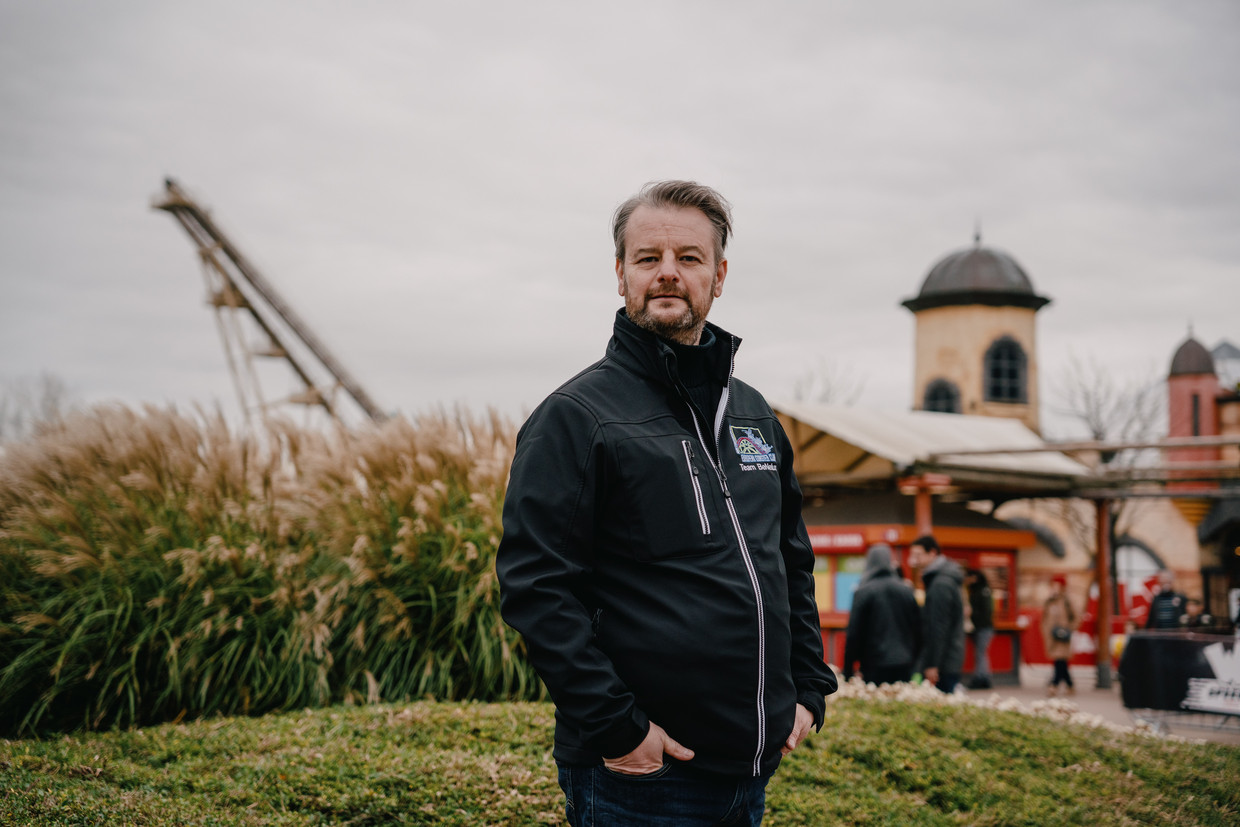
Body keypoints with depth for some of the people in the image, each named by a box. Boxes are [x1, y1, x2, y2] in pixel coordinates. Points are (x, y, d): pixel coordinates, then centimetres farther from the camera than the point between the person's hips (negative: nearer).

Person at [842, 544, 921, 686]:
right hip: (904, 665, 4)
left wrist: (847, 670, 1)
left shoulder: (863, 592, -5)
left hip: (875, 665, -4)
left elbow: (853, 633, -5)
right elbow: (917, 630, 12)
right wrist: (913, 660, 20)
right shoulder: (907, 591, 8)